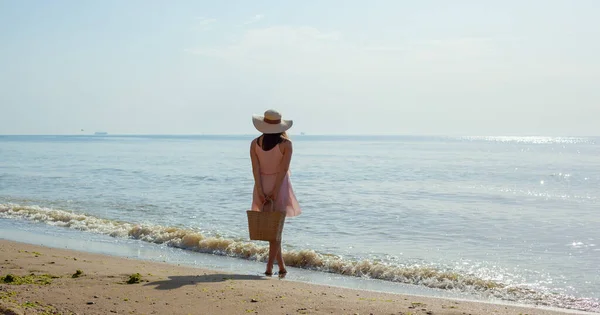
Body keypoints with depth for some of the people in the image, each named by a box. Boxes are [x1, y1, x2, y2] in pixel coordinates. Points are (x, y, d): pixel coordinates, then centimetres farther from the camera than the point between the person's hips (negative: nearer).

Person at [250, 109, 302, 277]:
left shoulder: (255, 143, -2)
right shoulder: (286, 144, -8)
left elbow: (255, 169, -8)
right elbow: (284, 169, -15)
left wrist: (261, 192, -9)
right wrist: (275, 192, -15)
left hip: (262, 188, 3)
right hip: (279, 187, -2)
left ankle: (282, 266, 16)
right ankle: (269, 266, -4)